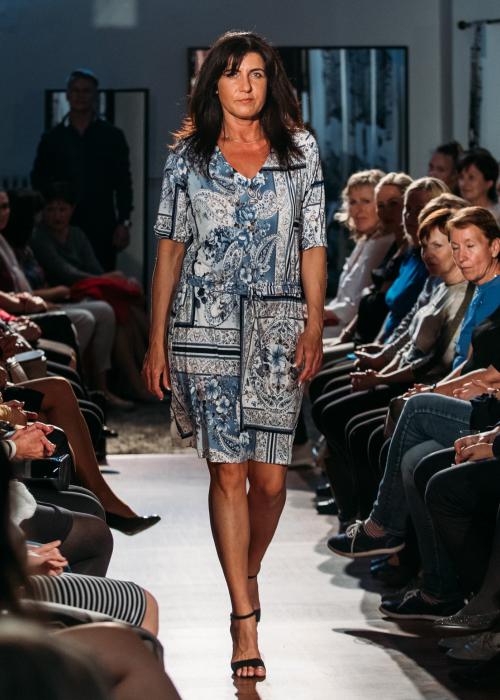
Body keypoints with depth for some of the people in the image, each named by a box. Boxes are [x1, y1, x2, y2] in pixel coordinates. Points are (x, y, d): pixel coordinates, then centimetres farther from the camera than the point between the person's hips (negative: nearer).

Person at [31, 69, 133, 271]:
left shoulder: (112, 136, 6)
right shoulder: (52, 138, 9)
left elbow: (123, 183, 4)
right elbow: (39, 183, 10)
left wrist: (124, 223, -4)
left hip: (102, 226, -1)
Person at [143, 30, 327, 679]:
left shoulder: (300, 151, 9)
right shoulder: (189, 156, 7)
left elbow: (313, 245, 8)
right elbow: (170, 249, 8)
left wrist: (314, 327, -2)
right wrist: (157, 340, 5)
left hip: (276, 327, 1)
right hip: (206, 326, -1)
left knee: (270, 475, -2)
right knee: (228, 470, -7)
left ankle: (247, 573, 28)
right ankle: (246, 619, -2)